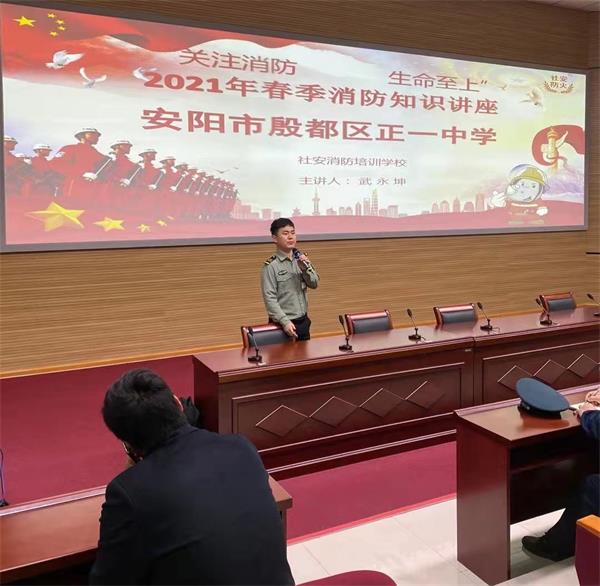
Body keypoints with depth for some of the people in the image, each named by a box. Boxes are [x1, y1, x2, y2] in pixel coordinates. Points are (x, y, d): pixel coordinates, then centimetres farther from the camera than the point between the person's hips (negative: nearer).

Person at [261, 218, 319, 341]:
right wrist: (285, 321, -22)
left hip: (303, 321, 6)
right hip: (283, 324, -6)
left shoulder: (301, 259, 4)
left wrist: (306, 268, -12)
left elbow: (314, 284, 6)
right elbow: (269, 298, -16)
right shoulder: (271, 265, -13)